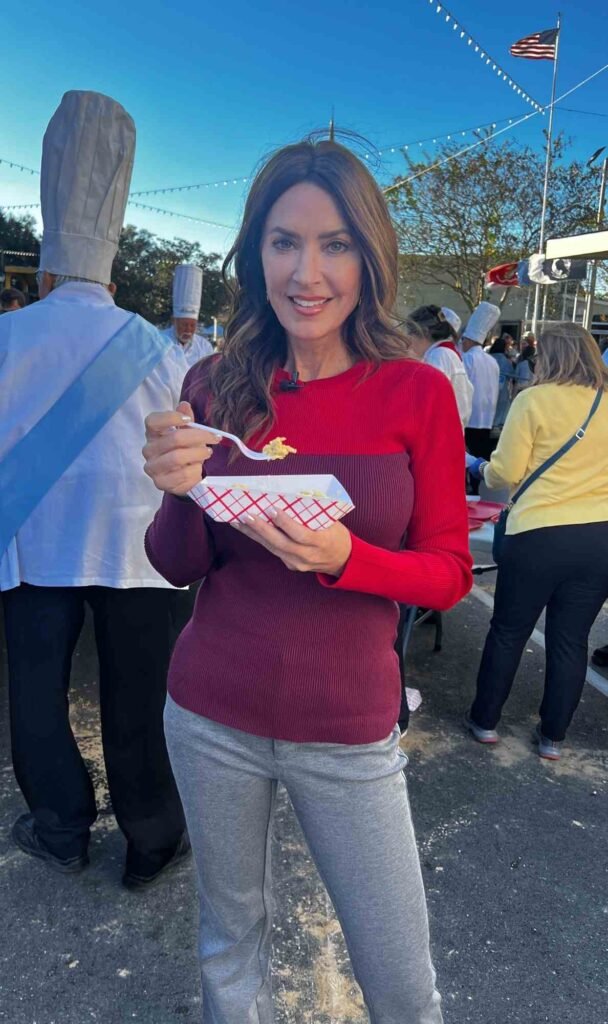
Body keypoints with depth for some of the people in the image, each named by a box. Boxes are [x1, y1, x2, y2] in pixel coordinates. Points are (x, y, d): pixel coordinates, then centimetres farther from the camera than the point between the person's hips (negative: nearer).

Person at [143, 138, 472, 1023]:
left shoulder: (417, 393, -9)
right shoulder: (214, 386, -3)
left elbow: (450, 572, -5)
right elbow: (176, 566, 2)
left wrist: (343, 557, -25)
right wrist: (179, 494, -20)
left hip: (347, 732, -1)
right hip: (211, 717, 2)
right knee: (231, 934, 22)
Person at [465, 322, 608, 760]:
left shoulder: (534, 400, -7)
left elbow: (506, 473, -7)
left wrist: (485, 469, 14)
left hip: (540, 535, -4)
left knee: (509, 631, 12)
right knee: (571, 639, 13)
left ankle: (485, 720, 26)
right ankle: (553, 735, 25)